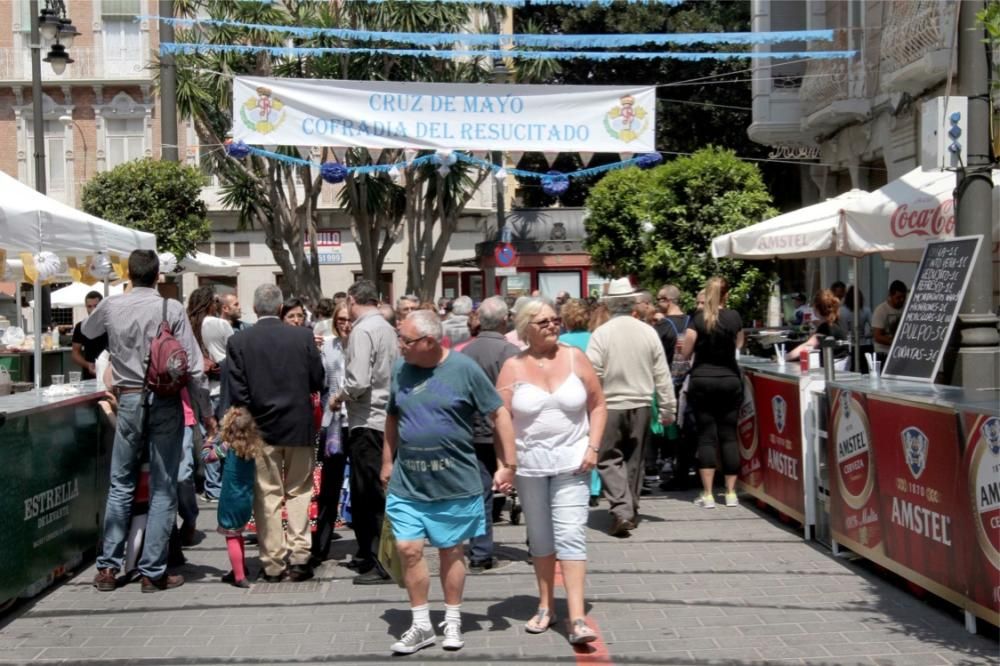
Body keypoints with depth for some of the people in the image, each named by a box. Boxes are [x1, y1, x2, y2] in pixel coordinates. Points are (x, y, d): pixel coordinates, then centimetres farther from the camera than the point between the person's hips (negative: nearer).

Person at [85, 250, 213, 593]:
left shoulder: (111, 306, 1)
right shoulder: (171, 309, -8)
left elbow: (86, 332, 24)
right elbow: (193, 365, -9)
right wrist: (205, 411, 0)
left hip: (129, 400, 2)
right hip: (165, 401, -2)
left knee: (120, 485, 12)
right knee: (163, 489, 4)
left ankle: (108, 567, 13)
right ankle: (153, 571, 5)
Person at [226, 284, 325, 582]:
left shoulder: (238, 342, -8)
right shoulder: (304, 336, -7)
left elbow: (237, 391, -9)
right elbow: (318, 381, 0)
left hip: (261, 427, 0)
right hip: (299, 425, 0)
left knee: (267, 496, 7)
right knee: (298, 491, 12)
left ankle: (273, 563, 10)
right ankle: (299, 556, 6)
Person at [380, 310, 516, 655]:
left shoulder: (464, 368, -11)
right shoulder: (401, 370, 2)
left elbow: (499, 413, -7)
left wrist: (508, 464, -9)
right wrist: (387, 462, 14)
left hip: (454, 482, -3)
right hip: (407, 483, 3)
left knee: (451, 550, 9)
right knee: (408, 550, 0)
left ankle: (452, 622, 26)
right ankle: (421, 625, 16)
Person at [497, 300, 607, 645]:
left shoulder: (575, 358, 0)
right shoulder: (513, 367, -1)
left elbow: (598, 406, 5)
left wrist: (592, 448, -6)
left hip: (572, 462, -1)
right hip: (529, 464, 1)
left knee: (571, 535, -9)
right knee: (540, 538, 13)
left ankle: (577, 619, -11)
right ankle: (546, 606, 28)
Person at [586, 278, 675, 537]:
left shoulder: (601, 333, -10)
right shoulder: (648, 332, -1)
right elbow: (662, 374, 2)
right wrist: (668, 408, 10)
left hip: (610, 406, -3)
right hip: (641, 405, 3)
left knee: (609, 459, 3)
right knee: (634, 459, 16)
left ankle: (621, 511, -12)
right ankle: (631, 511, 25)